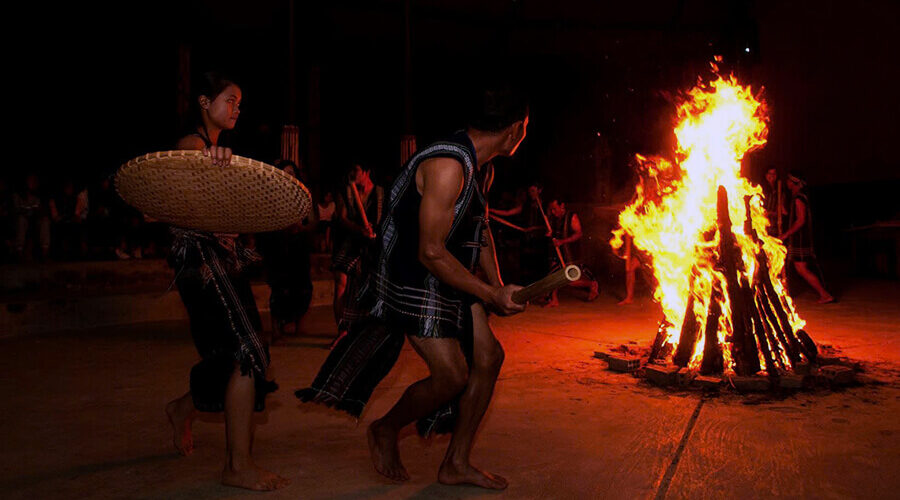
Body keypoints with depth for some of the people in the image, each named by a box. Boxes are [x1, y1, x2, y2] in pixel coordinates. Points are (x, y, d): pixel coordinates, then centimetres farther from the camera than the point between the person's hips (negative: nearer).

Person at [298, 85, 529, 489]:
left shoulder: (482, 168, 8)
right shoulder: (448, 166, -26)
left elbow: (480, 229, 21)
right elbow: (431, 253, -28)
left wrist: (497, 286, 11)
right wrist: (491, 296, -22)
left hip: (451, 279, 10)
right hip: (414, 282, -10)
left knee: (488, 356, 4)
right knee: (452, 375, -11)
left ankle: (456, 464, 16)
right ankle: (385, 430, 18)